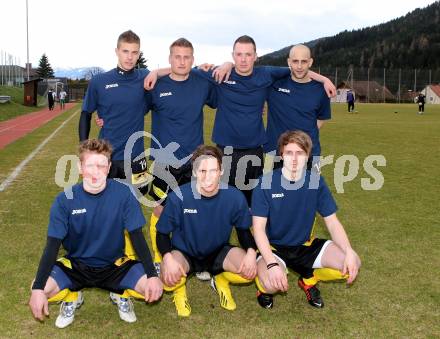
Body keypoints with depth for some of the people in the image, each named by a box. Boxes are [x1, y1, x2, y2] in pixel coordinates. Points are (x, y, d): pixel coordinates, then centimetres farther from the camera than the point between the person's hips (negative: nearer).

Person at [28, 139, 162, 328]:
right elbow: (53, 245, -14)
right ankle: (72, 298, 8)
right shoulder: (65, 200, -14)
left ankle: (121, 294, 10)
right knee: (41, 288, -27)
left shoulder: (124, 194, -15)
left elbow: (137, 237, -12)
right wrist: (38, 288, -26)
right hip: (76, 264, 1)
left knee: (153, 288, -24)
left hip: (114, 265, 0)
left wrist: (152, 275, -24)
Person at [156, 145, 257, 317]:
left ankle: (220, 281, 11)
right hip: (184, 252, -2)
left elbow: (243, 229, -1)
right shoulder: (178, 197, -24)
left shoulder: (235, 197, -19)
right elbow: (162, 233, -11)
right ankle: (179, 287, 7)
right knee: (169, 279, -34)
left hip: (218, 251, 2)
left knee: (250, 271, -25)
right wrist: (168, 257, -31)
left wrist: (251, 251, -22)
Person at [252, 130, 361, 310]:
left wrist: (349, 252, -20)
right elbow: (259, 228, -18)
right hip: (273, 246, -4)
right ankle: (264, 284, 4)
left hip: (304, 245, 4)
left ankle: (308, 277, 11)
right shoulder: (266, 182, -17)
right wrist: (272, 264, -33)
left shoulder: (316, 181, -7)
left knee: (352, 264, -15)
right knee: (272, 284, -34)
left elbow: (332, 222, -2)